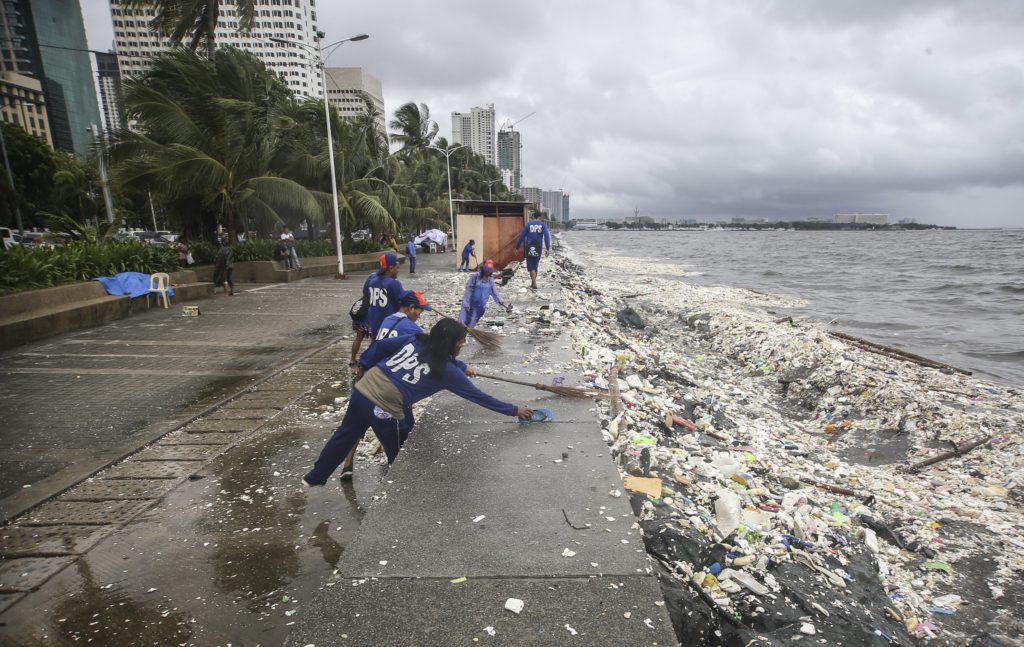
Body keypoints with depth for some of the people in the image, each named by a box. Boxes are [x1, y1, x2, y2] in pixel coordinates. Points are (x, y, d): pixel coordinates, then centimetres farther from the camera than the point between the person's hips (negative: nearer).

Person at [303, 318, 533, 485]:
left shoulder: (415, 340, 4)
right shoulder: (447, 371, -8)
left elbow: (380, 345, 12)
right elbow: (479, 396, -2)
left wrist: (364, 365, 31)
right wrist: (514, 410, 7)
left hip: (363, 390, 7)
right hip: (386, 411, -7)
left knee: (345, 436, 28)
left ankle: (314, 477, 48)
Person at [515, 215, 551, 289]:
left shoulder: (528, 224, 2)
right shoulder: (543, 225, 3)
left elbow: (522, 236, 0)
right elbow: (546, 236, -9)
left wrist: (517, 247, 7)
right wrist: (548, 248, -14)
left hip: (529, 248, -1)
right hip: (538, 248, 1)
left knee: (531, 267, 1)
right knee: (536, 266, 17)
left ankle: (534, 285, -10)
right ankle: (533, 283, 26)